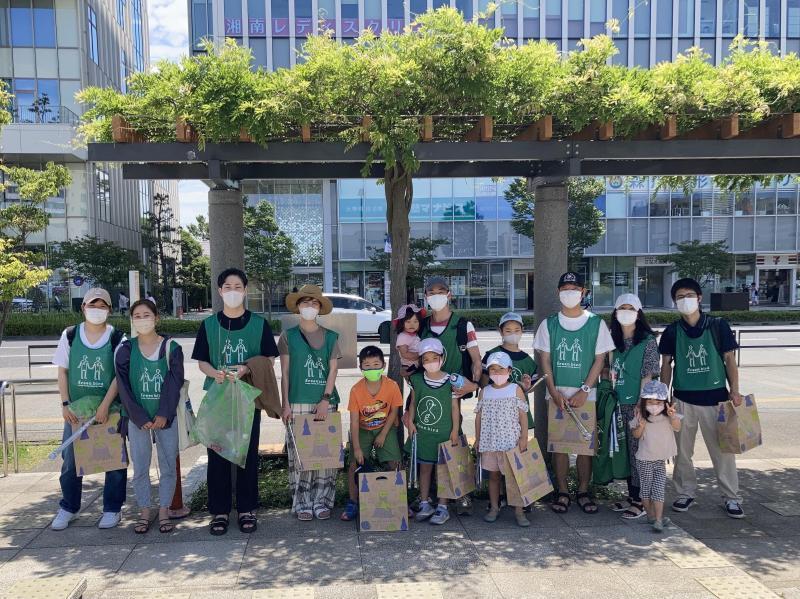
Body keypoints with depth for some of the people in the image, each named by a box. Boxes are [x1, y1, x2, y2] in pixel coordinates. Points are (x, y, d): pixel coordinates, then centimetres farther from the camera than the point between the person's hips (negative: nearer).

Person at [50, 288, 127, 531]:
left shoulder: (117, 338, -4)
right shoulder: (70, 335, 3)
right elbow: (62, 372, 5)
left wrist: (105, 406, -17)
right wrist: (65, 405, -5)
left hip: (110, 408, -2)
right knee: (70, 458, 9)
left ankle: (112, 509, 18)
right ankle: (68, 508, 27)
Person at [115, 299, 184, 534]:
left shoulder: (171, 348, -3)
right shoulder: (126, 350, -1)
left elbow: (174, 384, -6)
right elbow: (124, 388, -3)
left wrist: (163, 414, -15)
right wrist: (140, 418, -10)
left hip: (166, 417, -1)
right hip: (138, 419, 1)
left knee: (168, 466, 5)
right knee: (140, 467, 8)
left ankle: (164, 512, 18)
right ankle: (144, 512, 21)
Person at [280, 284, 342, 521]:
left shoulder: (330, 337, 8)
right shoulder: (288, 336, 5)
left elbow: (333, 370, 3)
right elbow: (285, 373, 4)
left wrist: (326, 399, -8)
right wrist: (286, 404, -2)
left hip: (325, 402, 1)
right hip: (298, 402, -1)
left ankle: (321, 501, 13)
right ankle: (302, 503, 11)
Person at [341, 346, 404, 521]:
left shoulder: (392, 386, -18)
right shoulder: (356, 390, -19)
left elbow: (393, 411, -5)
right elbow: (354, 421, -18)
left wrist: (383, 434, -10)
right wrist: (356, 448, -22)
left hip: (385, 428, 0)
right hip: (362, 430, 0)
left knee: (393, 463, -11)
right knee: (355, 463, -11)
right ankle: (353, 503, 5)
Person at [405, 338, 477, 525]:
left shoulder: (451, 381, -9)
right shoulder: (416, 380, -2)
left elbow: (454, 407, -4)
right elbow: (413, 403, 7)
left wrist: (455, 430, -6)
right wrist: (410, 422, -1)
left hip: (444, 432, -3)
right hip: (422, 432, 3)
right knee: (424, 468, 12)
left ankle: (442, 507, 16)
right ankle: (425, 504, 23)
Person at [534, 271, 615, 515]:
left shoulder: (596, 323, 2)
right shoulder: (549, 324, 5)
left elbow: (600, 359, -1)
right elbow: (544, 360, 3)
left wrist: (584, 390, -10)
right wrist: (553, 391, -7)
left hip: (586, 394, -1)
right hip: (557, 394, 1)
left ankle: (583, 492, 18)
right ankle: (562, 492, 15)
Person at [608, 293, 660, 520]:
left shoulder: (648, 341, -6)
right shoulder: (614, 341, 11)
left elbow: (648, 376, -10)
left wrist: (641, 405, -15)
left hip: (639, 404, -6)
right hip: (621, 405, 6)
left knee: (638, 451, -2)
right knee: (626, 450, 12)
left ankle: (642, 500, 9)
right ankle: (632, 495, 24)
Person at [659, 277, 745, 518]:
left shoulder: (718, 326, 0)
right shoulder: (672, 332, 3)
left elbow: (729, 360, 2)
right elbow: (666, 365, 7)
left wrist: (734, 391, -7)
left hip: (715, 397, -1)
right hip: (683, 399, 2)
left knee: (722, 449, 4)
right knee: (682, 450, 8)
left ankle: (731, 497, 17)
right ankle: (686, 493, 23)